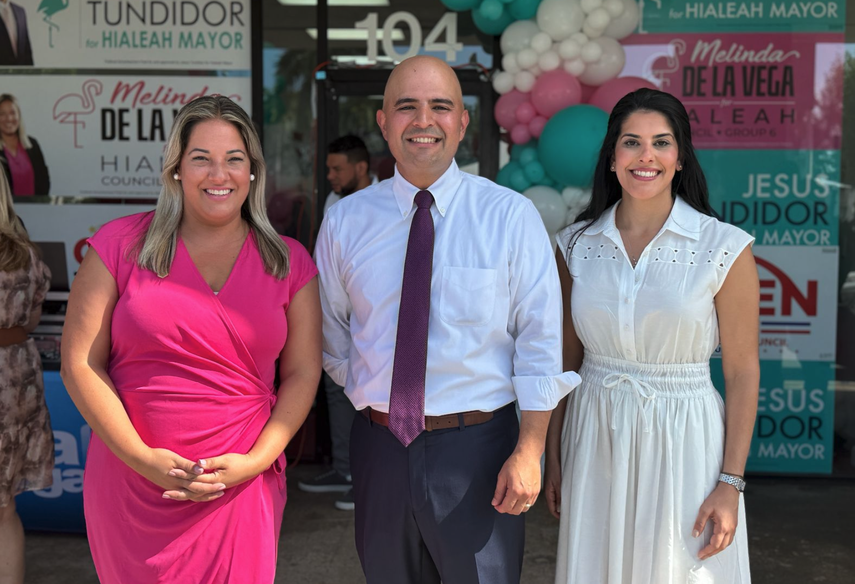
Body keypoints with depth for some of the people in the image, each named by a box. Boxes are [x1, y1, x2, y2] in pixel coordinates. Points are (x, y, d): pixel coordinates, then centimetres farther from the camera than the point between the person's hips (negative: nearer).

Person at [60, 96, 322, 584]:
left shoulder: (289, 263, 4)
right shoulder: (123, 245, -1)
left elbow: (302, 373, 4)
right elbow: (80, 363, -2)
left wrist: (254, 462, -8)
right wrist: (142, 458, -10)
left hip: (240, 492, 1)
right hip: (132, 484, 0)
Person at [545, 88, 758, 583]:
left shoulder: (724, 248, -9)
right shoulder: (577, 244, 0)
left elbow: (742, 373, -6)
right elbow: (568, 358, 7)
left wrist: (730, 484, -9)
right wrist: (555, 456, 8)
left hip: (682, 442, -2)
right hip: (595, 441, 3)